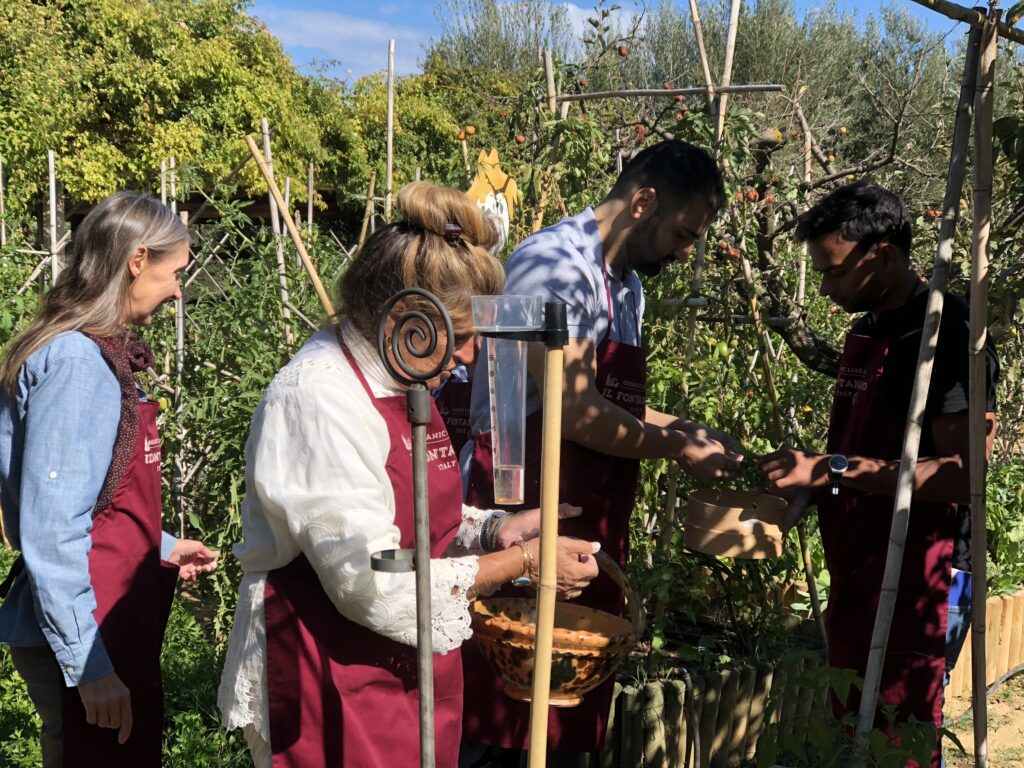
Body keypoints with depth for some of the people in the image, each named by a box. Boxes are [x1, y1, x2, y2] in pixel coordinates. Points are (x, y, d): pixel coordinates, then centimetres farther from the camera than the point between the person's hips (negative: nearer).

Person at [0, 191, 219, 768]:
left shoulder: (104, 356, 9)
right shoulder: (74, 362, -19)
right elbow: (50, 532, -22)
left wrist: (161, 548, 22)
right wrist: (88, 664, -20)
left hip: (119, 630, 9)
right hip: (86, 641, -9)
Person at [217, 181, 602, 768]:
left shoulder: (403, 384, 5)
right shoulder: (320, 399, -22)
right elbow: (374, 587, -23)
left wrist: (492, 529, -2)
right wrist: (522, 562, -16)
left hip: (414, 670, 8)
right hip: (335, 688, -8)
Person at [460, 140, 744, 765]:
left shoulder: (629, 287, 15)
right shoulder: (558, 263, -15)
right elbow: (578, 415, -20)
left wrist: (686, 429, 9)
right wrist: (678, 450, -9)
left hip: (590, 525, 9)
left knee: (571, 718, 15)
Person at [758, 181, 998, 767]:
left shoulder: (950, 335, -13)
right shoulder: (866, 334, 13)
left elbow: (963, 476, -20)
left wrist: (836, 469, -22)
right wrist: (805, 489, 5)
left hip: (913, 585, -8)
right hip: (856, 577, 8)